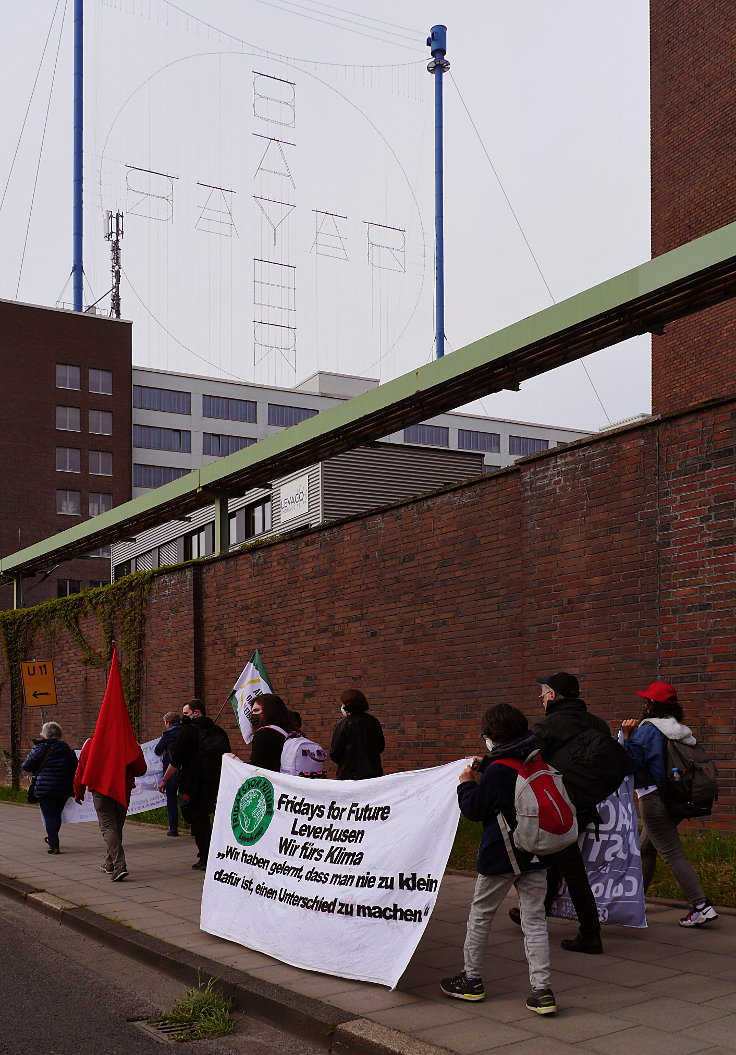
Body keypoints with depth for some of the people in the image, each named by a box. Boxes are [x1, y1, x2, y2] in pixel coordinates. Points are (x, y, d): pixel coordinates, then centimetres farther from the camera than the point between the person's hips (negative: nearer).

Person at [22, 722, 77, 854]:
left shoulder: (39, 748, -6)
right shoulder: (65, 747, 5)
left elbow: (27, 766, -7)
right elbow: (75, 766, 6)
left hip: (45, 787, -4)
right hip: (64, 788, 4)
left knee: (49, 816, -1)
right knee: (57, 814, 18)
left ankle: (54, 846, -7)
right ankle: (52, 840, 33)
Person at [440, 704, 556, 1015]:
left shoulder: (497, 770, -17)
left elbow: (474, 809, -10)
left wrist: (467, 783, 6)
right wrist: (485, 772, 17)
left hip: (500, 857, -6)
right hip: (535, 855, 6)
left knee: (480, 916, 12)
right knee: (535, 921, 7)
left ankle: (471, 980, 22)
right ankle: (543, 991, 1)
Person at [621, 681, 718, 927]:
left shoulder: (647, 730, -15)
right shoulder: (680, 731, 8)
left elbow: (631, 762, -19)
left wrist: (626, 736, -18)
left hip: (653, 799, -9)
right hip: (674, 800, 9)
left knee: (673, 855, -7)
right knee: (646, 850, 19)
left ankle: (701, 907, -10)